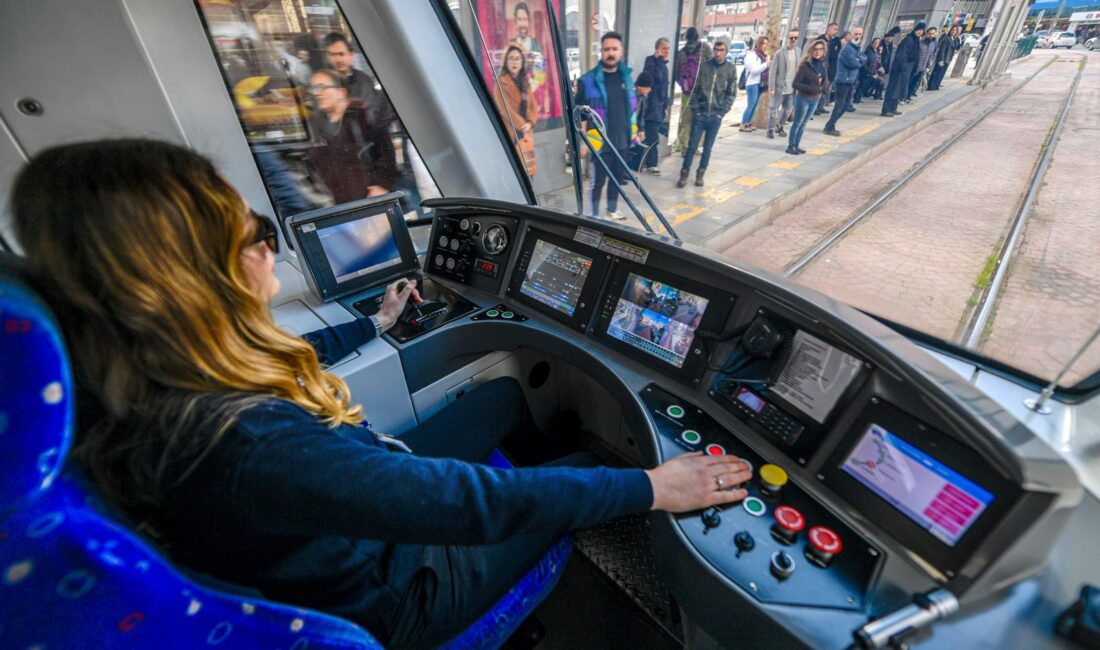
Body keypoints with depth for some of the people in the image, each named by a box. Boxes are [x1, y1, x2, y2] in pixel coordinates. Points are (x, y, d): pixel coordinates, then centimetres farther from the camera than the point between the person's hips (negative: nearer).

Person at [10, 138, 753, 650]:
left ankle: (556, 454, 42)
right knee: (580, 478, 7)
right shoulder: (249, 446, -43)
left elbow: (286, 366, 9)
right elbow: (475, 502, -42)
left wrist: (372, 325, 23)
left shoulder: (157, 383, -12)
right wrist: (648, 488, -30)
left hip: (370, 505, 7)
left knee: (508, 392, 13)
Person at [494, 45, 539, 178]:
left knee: (528, 169, 6)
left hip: (526, 132, 7)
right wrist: (521, 125, -12)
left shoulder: (524, 81, 16)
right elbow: (504, 107, -12)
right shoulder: (501, 81, -5)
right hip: (510, 132, -7)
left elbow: (532, 104, 13)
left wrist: (530, 123, -5)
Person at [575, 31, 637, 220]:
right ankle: (593, 215, 13)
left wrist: (634, 131, 17)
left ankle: (612, 210, 32)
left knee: (617, 177, 15)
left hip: (623, 140, 5)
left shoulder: (626, 76, 9)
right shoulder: (588, 80, -8)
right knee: (598, 181, 0)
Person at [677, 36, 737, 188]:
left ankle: (700, 174, 17)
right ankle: (684, 174, 7)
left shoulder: (730, 69, 2)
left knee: (708, 147, 6)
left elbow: (731, 94, 3)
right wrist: (695, 108, -4)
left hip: (716, 116, 0)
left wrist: (722, 112, -6)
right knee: (692, 145, -2)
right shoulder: (704, 66, 2)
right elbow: (695, 89, 5)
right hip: (700, 114, 0)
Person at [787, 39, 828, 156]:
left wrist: (823, 87, -9)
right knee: (797, 123, 0)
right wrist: (810, 89, -24)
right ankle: (790, 146, 8)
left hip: (815, 99, 6)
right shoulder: (805, 65, -15)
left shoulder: (824, 64, 4)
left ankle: (796, 145, 19)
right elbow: (795, 84, -18)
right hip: (803, 98, -6)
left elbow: (826, 80, 13)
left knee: (804, 124, 12)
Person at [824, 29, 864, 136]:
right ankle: (830, 128, -8)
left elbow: (864, 60, 11)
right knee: (839, 105, -11)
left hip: (851, 81, 9)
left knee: (845, 106, 10)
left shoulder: (857, 48, 17)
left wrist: (858, 60, -9)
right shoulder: (847, 48, -11)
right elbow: (852, 63, -18)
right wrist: (859, 61, 1)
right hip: (844, 80, -9)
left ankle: (830, 125, 14)